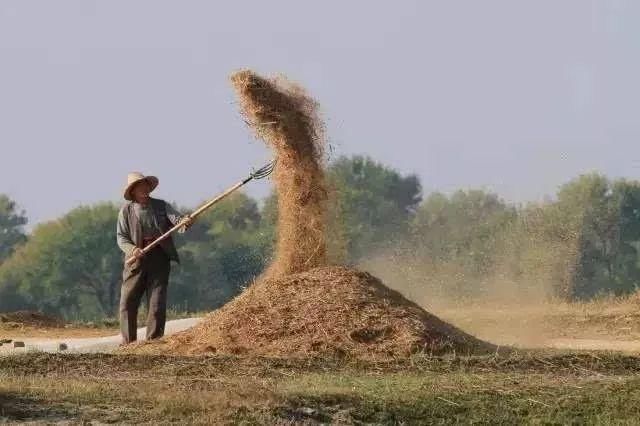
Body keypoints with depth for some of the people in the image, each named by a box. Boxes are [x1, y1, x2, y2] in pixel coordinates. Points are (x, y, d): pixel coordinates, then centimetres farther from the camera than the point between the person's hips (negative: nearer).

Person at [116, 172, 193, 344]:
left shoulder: (161, 206, 6)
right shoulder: (126, 210, 3)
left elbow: (176, 218, -8)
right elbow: (121, 236, 2)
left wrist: (184, 222, -33)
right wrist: (132, 249, -18)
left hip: (159, 258, 1)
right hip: (136, 259, -1)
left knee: (157, 303, 0)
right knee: (128, 301, -3)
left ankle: (153, 341, 6)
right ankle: (128, 342, 6)